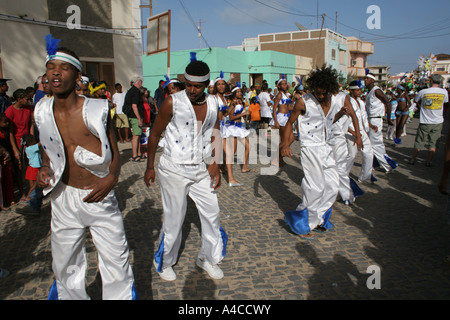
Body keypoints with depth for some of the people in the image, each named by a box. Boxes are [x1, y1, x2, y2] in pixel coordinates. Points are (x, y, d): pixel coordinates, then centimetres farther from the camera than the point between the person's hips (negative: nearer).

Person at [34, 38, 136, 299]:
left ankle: (120, 295, 28)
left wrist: (111, 177, -24)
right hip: (64, 198, 4)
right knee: (65, 264, 18)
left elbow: (113, 151, -4)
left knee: (116, 261, 5)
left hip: (99, 196, -3)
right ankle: (71, 295, 43)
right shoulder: (43, 112, 0)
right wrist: (45, 170, -6)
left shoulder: (97, 110, -11)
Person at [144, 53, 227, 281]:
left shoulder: (212, 103, 3)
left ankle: (207, 258, 31)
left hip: (201, 169, 5)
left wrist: (214, 165, 4)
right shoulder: (172, 103, -11)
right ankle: (164, 262, 30)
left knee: (212, 213, 9)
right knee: (174, 219, 5)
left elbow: (214, 135, 10)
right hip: (174, 169, -5)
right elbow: (155, 135, -3)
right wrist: (150, 167, 0)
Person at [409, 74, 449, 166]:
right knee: (433, 143, 9)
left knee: (419, 142, 8)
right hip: (438, 122, 1)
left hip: (425, 122, -1)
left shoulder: (423, 92, -10)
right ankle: (429, 162, 12)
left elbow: (416, 101, 8)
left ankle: (412, 159, 17)